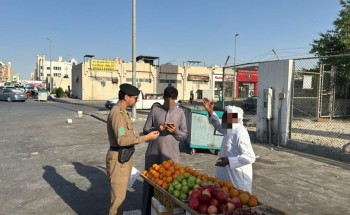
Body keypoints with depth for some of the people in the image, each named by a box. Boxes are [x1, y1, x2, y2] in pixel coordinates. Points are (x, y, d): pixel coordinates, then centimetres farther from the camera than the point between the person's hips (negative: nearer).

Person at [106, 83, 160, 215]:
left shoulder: (123, 111, 11)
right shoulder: (117, 113, -20)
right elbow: (121, 140, -26)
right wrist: (146, 137, -22)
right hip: (119, 158, -10)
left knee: (120, 193, 22)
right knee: (118, 196, 1)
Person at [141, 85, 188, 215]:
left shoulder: (180, 112, 2)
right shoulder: (155, 109, 1)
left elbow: (184, 135, 4)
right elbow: (145, 130, 2)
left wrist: (175, 131, -16)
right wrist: (156, 129, -17)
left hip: (171, 153, 0)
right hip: (153, 152, 0)